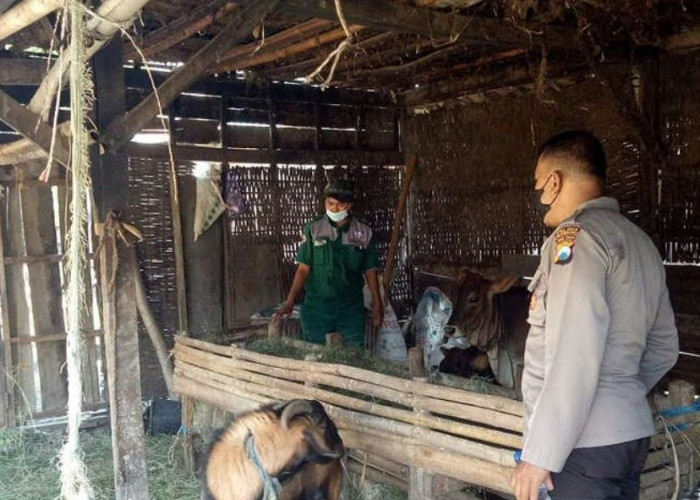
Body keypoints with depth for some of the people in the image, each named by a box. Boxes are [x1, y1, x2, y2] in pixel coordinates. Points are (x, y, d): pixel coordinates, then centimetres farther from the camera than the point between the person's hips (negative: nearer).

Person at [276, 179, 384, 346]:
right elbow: (303, 269, -1)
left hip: (351, 309, 1)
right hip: (316, 308, 0)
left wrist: (377, 303, 0)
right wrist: (289, 302, -11)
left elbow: (370, 271, 7)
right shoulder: (313, 230, 0)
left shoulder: (364, 233, 3)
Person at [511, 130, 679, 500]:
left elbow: (575, 358, -22)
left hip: (586, 443, -9)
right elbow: (664, 348, 19)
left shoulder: (577, 236, -14)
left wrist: (539, 455, -19)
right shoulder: (639, 241, 13)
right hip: (632, 432, 9)